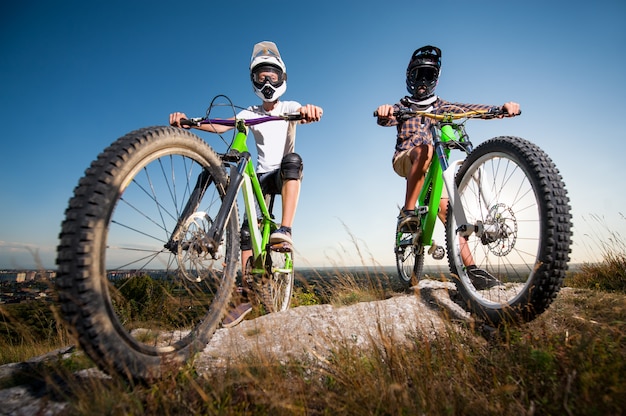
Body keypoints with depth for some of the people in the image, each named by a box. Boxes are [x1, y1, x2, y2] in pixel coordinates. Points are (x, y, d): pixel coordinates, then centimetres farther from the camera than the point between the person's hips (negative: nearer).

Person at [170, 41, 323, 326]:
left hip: (287, 175, -2)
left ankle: (285, 230, -42)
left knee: (292, 160, -38)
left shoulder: (290, 107, 0)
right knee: (246, 230, -12)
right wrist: (187, 121, -30)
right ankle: (246, 295, -2)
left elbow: (306, 113, -25)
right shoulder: (250, 113, 5)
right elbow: (219, 126, -12)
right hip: (263, 176, 2)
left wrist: (311, 110, -50)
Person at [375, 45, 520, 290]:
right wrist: (384, 114, -43)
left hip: (433, 167, 3)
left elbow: (470, 109, -5)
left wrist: (501, 108, -24)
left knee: (445, 208, -16)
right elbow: (387, 119, -18)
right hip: (405, 160, -2)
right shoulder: (402, 107, 6)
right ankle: (408, 211, -33)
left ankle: (471, 269, -15)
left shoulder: (441, 106, 13)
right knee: (425, 148, -36)